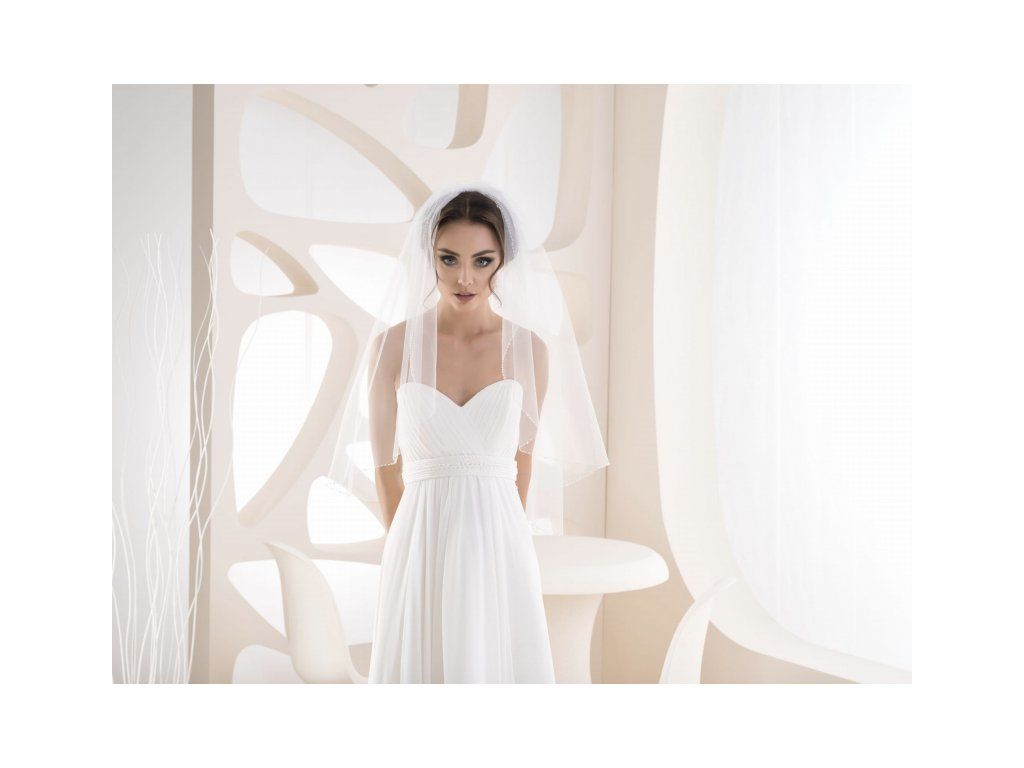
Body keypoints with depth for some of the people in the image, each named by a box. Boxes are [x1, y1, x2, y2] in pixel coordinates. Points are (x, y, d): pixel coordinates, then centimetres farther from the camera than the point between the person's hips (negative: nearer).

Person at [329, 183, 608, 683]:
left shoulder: (530, 348, -1)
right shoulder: (393, 344, -4)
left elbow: (523, 458, 10)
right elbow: (385, 464, 5)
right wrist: (406, 545, 9)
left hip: (500, 542, 1)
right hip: (421, 543, -1)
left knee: (496, 660, 8)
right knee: (422, 667, 7)